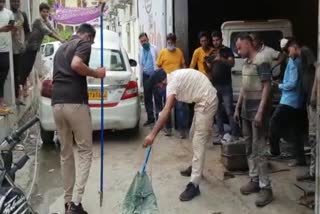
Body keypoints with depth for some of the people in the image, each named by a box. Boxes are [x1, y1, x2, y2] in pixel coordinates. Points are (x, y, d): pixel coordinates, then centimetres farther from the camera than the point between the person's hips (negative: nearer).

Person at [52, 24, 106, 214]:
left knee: (65, 154, 14)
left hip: (57, 103, 7)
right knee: (85, 152, 0)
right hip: (75, 103, -7)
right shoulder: (84, 44, 2)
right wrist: (96, 73, -5)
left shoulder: (62, 47, 27)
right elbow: (76, 64, -18)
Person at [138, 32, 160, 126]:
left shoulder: (154, 49, -2)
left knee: (157, 98, -4)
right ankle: (150, 118, 17)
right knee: (147, 99, 8)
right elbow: (140, 65, 14)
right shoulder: (141, 51, 12)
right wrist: (141, 79, 11)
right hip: (146, 77, 5)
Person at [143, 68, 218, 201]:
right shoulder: (175, 76, 12)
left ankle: (194, 185, -11)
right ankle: (196, 167, 40)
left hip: (207, 102, -10)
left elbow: (166, 110, -28)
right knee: (194, 135, 23)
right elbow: (174, 100, 25)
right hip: (204, 101, 10)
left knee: (198, 142, -11)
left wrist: (153, 134, -31)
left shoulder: (172, 82, -17)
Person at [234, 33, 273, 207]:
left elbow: (267, 87, -16)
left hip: (257, 111, -9)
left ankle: (266, 188, -1)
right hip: (246, 111, 9)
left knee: (258, 150, -8)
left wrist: (260, 112, -21)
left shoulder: (261, 61, -12)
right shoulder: (246, 63, 13)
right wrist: (237, 107, 19)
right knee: (249, 149, 13)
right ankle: (254, 180, 23)